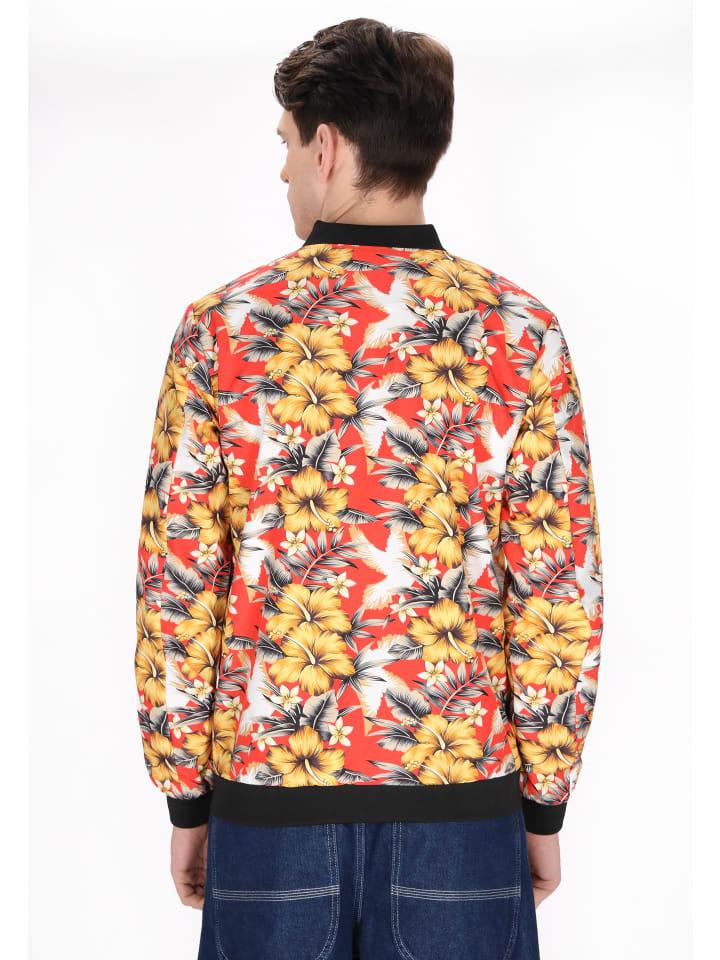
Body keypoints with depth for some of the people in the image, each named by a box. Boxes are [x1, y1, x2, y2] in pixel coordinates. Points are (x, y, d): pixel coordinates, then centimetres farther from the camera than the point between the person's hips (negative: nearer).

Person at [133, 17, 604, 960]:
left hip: (267, 789, 0)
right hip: (463, 792, 0)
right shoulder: (522, 333, -5)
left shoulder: (220, 328, -5)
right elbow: (560, 593, -5)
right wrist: (546, 806, 5)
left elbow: (175, 588, -3)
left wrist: (186, 797, 6)